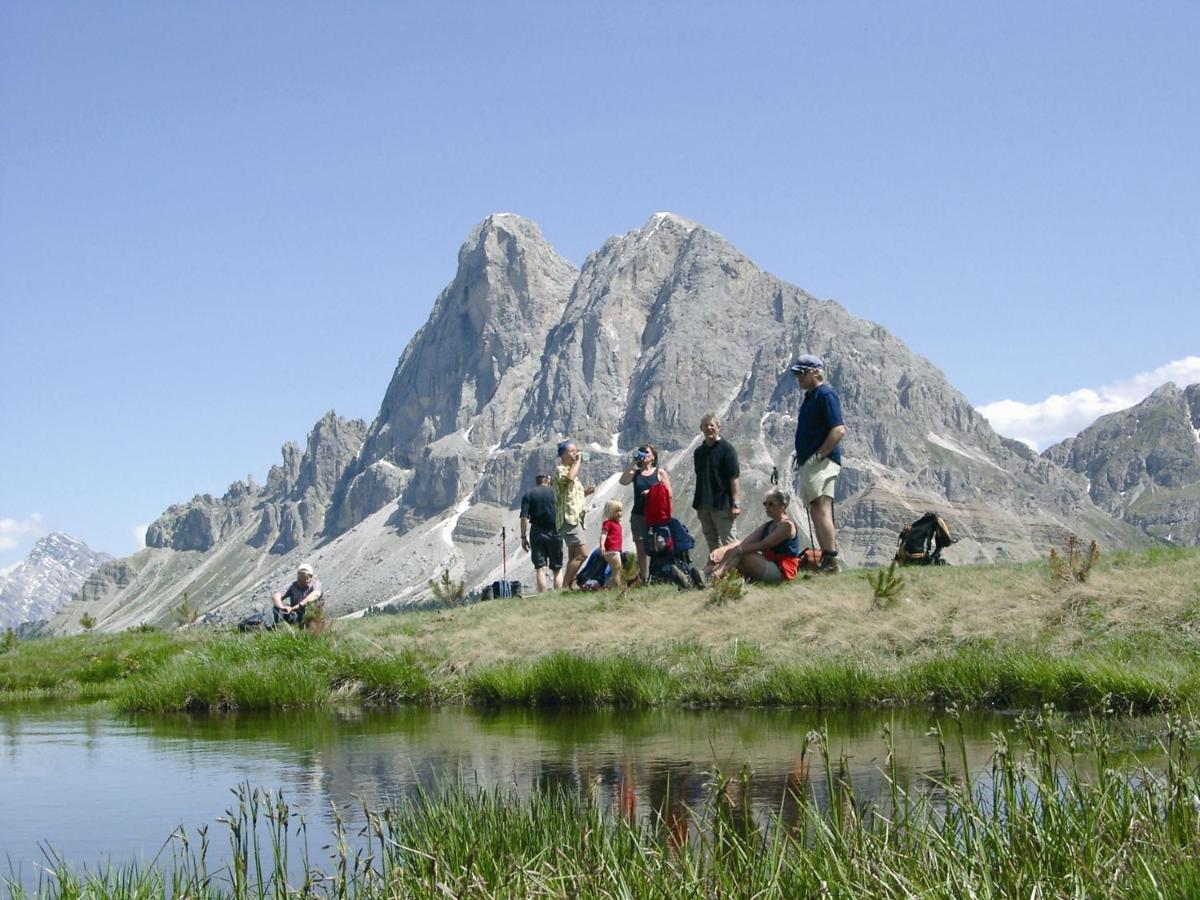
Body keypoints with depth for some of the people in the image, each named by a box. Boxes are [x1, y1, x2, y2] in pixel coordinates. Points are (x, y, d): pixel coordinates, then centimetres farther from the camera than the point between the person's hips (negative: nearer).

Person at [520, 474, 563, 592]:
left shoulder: (528, 494, 3)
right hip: (554, 532, 0)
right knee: (557, 569, 6)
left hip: (537, 533, 0)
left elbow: (524, 517, -4)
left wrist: (523, 537, -2)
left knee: (540, 569, 0)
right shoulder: (555, 491, 2)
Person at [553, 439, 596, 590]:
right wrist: (578, 462, -16)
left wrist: (586, 492, 12)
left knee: (574, 556, 8)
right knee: (582, 553, -18)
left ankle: (569, 586, 9)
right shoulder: (560, 469, -6)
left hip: (576, 518, 10)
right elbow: (569, 477, -30)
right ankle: (565, 586, -17)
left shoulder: (572, 470, 24)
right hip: (568, 517, -10)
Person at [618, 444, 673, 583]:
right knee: (641, 549, 1)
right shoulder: (635, 472, 12)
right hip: (638, 515, 3)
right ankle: (644, 580, 2)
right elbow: (623, 481, -7)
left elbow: (668, 493, 1)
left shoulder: (659, 472, 6)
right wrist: (633, 463, -6)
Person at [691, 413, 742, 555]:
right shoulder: (699, 452, 14)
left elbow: (735, 478, -9)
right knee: (712, 544, 11)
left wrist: (736, 504, -16)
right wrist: (698, 503, 15)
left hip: (722, 504, -7)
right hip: (704, 505, 7)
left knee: (729, 543, -8)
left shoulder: (726, 449, -4)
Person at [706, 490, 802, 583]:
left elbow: (763, 545, -19)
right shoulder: (767, 526, 17)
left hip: (781, 570, -8)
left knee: (741, 555, -25)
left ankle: (715, 577, -44)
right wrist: (720, 550, -11)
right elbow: (744, 542, 4)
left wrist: (739, 550, -26)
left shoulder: (787, 525, -9)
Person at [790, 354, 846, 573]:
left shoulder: (825, 395, -10)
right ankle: (827, 561, 13)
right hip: (808, 463, 11)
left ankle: (831, 559, -24)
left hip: (822, 463, -11)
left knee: (821, 509, -18)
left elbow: (839, 430, -19)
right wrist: (801, 456, 16)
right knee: (816, 511, 10)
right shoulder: (810, 397, 21)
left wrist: (818, 455, -21)